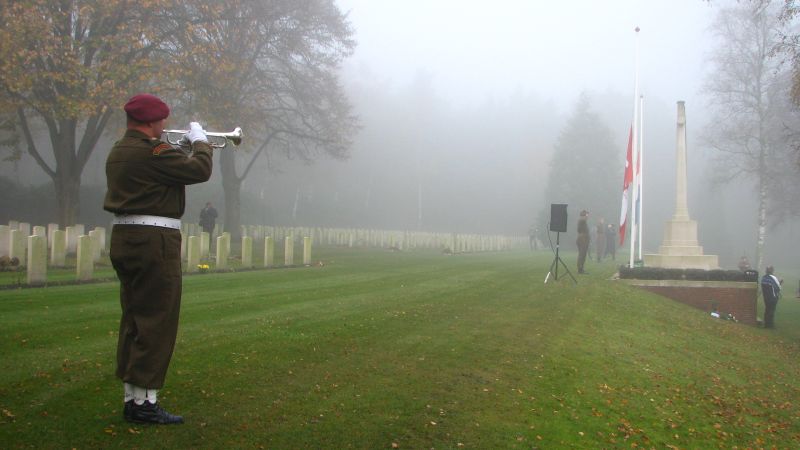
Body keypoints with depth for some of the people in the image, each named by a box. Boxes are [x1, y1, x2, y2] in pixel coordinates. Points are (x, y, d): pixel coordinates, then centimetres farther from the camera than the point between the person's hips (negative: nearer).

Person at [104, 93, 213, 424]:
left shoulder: (118, 152, 14)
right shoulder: (152, 151, -16)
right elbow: (200, 170, -16)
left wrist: (184, 147, 17)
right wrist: (200, 141, 1)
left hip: (124, 237, 10)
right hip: (153, 240, -10)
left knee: (135, 320, 13)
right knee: (156, 322, -4)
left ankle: (132, 397, 18)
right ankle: (144, 401, -1)